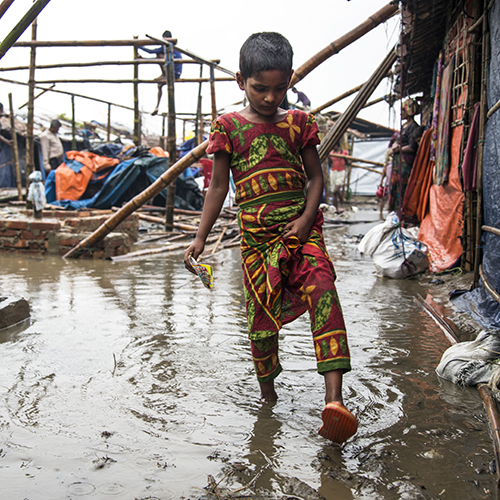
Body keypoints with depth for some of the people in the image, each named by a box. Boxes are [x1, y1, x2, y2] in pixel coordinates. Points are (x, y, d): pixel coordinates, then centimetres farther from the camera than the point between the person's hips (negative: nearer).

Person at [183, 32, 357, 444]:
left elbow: (315, 176, 9)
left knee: (322, 293, -21)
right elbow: (218, 186, 7)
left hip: (301, 228, 0)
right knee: (261, 312, 6)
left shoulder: (298, 123, 8)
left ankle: (334, 399, -29)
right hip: (256, 234, 0)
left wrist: (306, 218, -7)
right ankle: (267, 387, 30)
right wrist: (201, 237, 5)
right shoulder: (229, 127, 4)